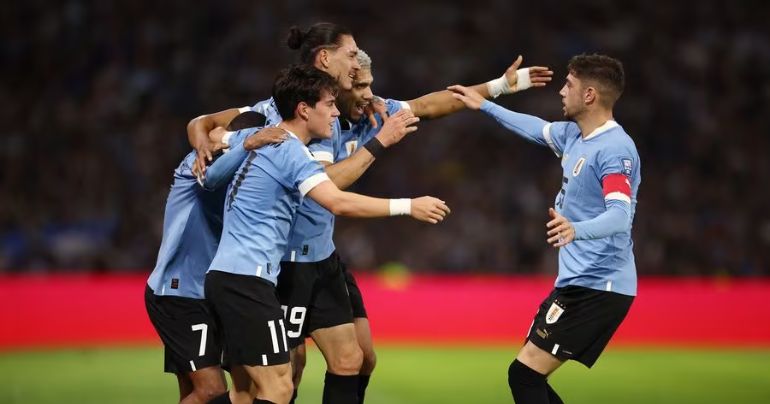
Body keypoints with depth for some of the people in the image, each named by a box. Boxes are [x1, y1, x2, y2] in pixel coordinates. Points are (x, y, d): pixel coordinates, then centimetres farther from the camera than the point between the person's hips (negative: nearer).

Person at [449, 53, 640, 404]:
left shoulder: (615, 149, -18)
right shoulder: (573, 134, 11)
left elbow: (620, 216, -31)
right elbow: (538, 128, 33)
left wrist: (576, 229, -50)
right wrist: (484, 105, 39)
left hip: (598, 288, -10)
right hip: (579, 283, 10)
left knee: (524, 376, -14)